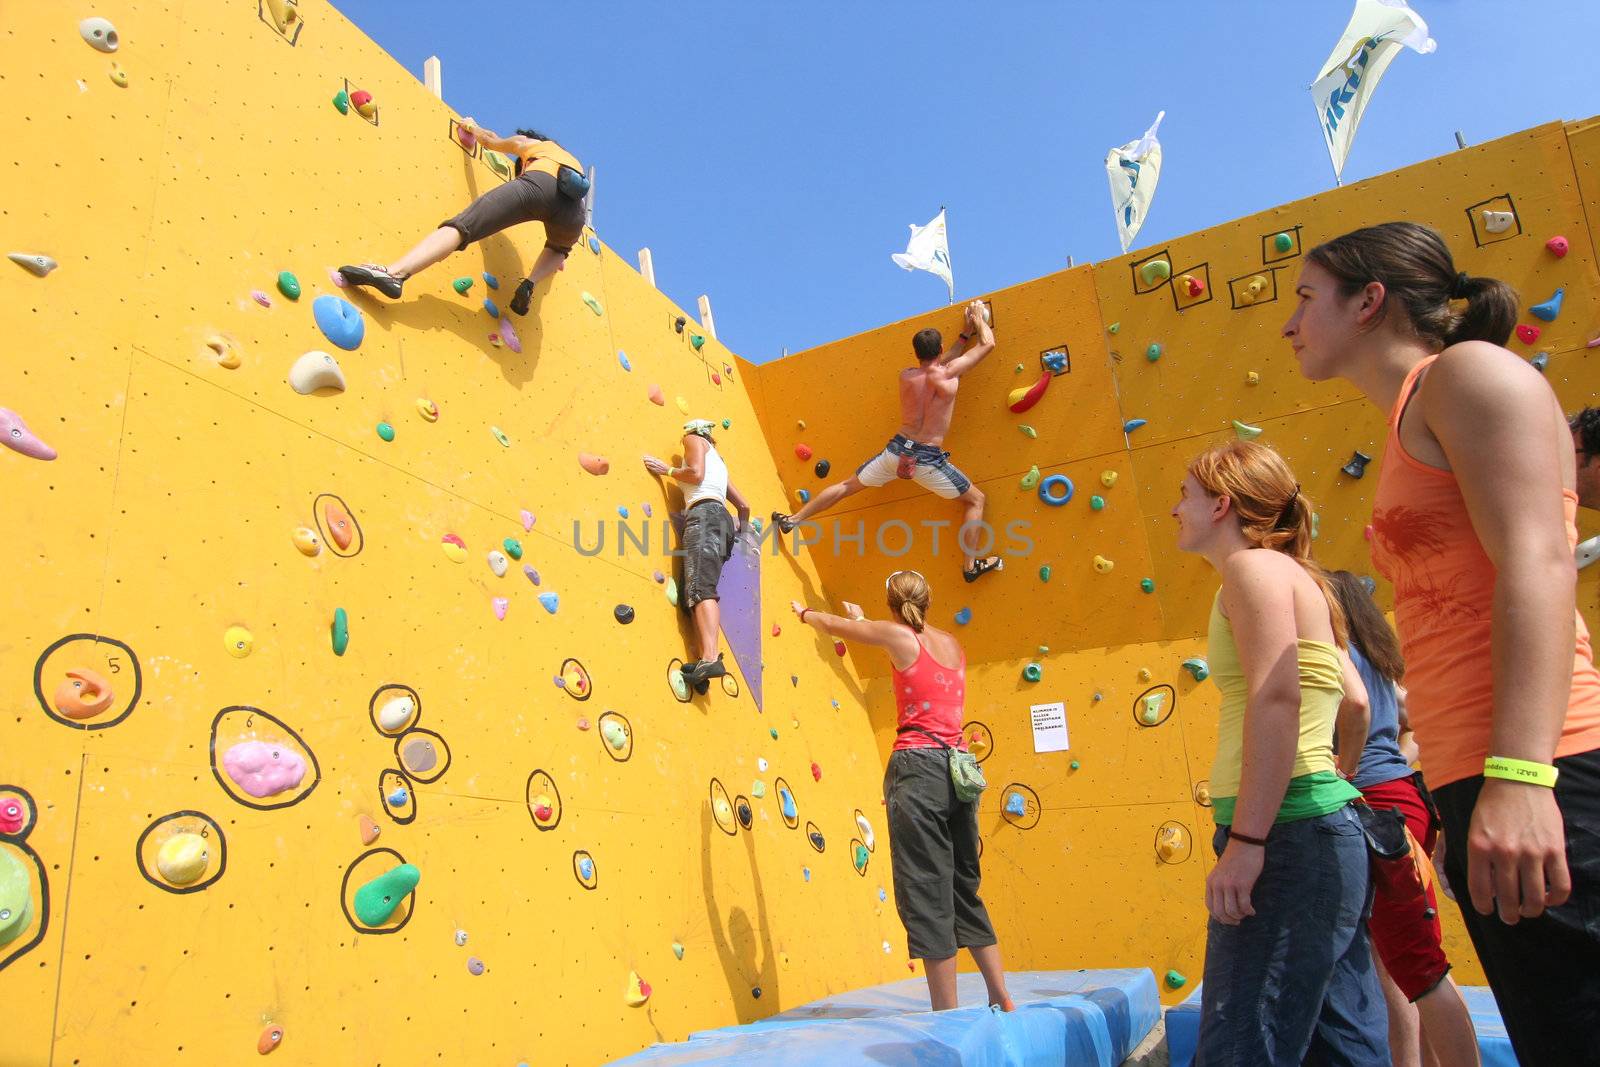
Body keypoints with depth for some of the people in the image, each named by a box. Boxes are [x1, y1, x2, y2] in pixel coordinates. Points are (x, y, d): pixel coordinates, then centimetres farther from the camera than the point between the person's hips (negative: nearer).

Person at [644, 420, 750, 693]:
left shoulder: (695, 439, 16)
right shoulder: (718, 462, 37)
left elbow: (696, 473, -5)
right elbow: (744, 505, 37)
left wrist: (666, 470, 10)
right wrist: (741, 530, 51)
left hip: (704, 514, -8)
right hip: (721, 518, 8)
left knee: (700, 588, -24)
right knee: (695, 594, -5)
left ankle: (710, 658, -42)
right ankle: (704, 666, -23)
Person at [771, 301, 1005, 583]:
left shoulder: (906, 375, 0)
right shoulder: (949, 374, -11)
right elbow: (988, 344, 1)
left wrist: (966, 334, 26)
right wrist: (979, 319, 21)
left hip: (896, 450, 4)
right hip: (927, 459, -4)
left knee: (847, 486, 21)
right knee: (976, 499, 15)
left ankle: (793, 519, 26)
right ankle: (970, 565, 13)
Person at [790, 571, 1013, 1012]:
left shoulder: (898, 635, -3)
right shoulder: (952, 643, 15)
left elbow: (832, 624, 11)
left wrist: (803, 612, 33)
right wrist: (863, 621, 48)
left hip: (917, 767, -7)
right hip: (958, 769, 7)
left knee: (926, 893, -1)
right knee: (963, 888, 17)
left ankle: (948, 1016, 3)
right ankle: (1001, 1000, 22)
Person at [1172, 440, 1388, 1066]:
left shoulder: (1254, 567, -8)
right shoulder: (1293, 576, 21)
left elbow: (1276, 701, -22)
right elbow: (1354, 698, 28)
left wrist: (1246, 842, -25)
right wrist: (1337, 777, 39)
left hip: (1288, 833, -11)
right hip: (1328, 831, 11)